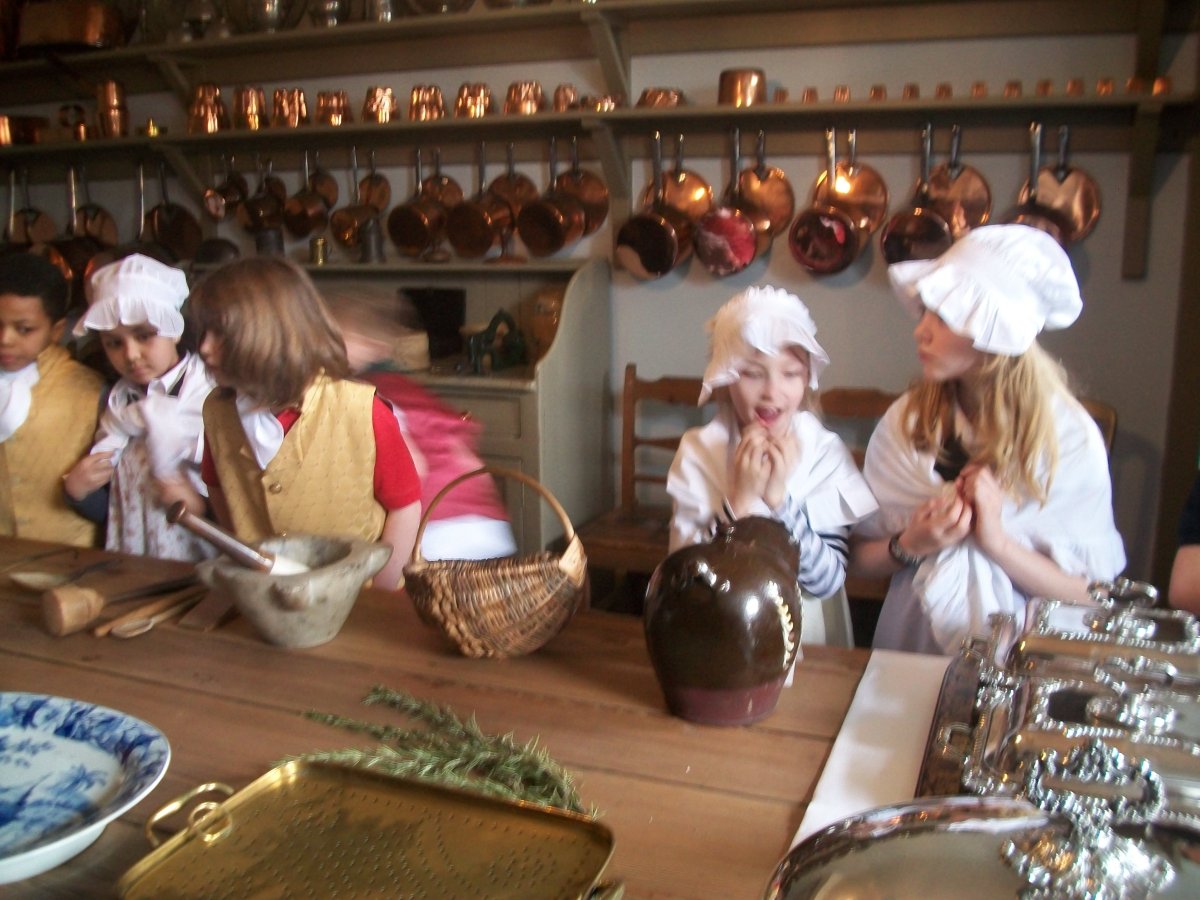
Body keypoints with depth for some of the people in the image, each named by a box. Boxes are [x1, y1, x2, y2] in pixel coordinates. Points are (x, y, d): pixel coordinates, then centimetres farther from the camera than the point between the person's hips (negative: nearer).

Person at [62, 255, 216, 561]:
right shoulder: (118, 404, 12)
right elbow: (108, 508, 18)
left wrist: (201, 506, -17)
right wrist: (77, 489, 1)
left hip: (197, 567, -5)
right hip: (127, 570, 5)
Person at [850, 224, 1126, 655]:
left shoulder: (1070, 438, -7)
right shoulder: (907, 419, -3)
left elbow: (1092, 597, -6)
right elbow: (859, 556, 3)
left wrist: (997, 542, -17)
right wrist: (909, 546, -15)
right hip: (911, 645, 0)